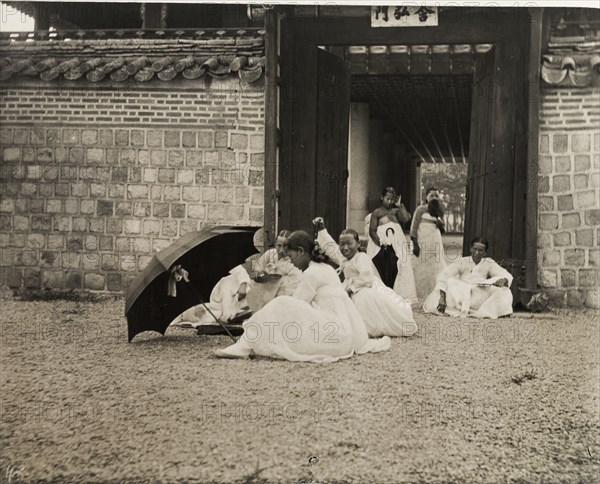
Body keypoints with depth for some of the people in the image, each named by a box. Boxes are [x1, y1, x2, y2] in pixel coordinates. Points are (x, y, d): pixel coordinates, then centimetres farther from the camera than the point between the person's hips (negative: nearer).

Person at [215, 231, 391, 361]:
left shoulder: (311, 273, -10)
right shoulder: (325, 268, 19)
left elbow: (294, 307, -7)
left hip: (334, 334, -10)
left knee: (282, 306, -12)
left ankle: (244, 347, -14)